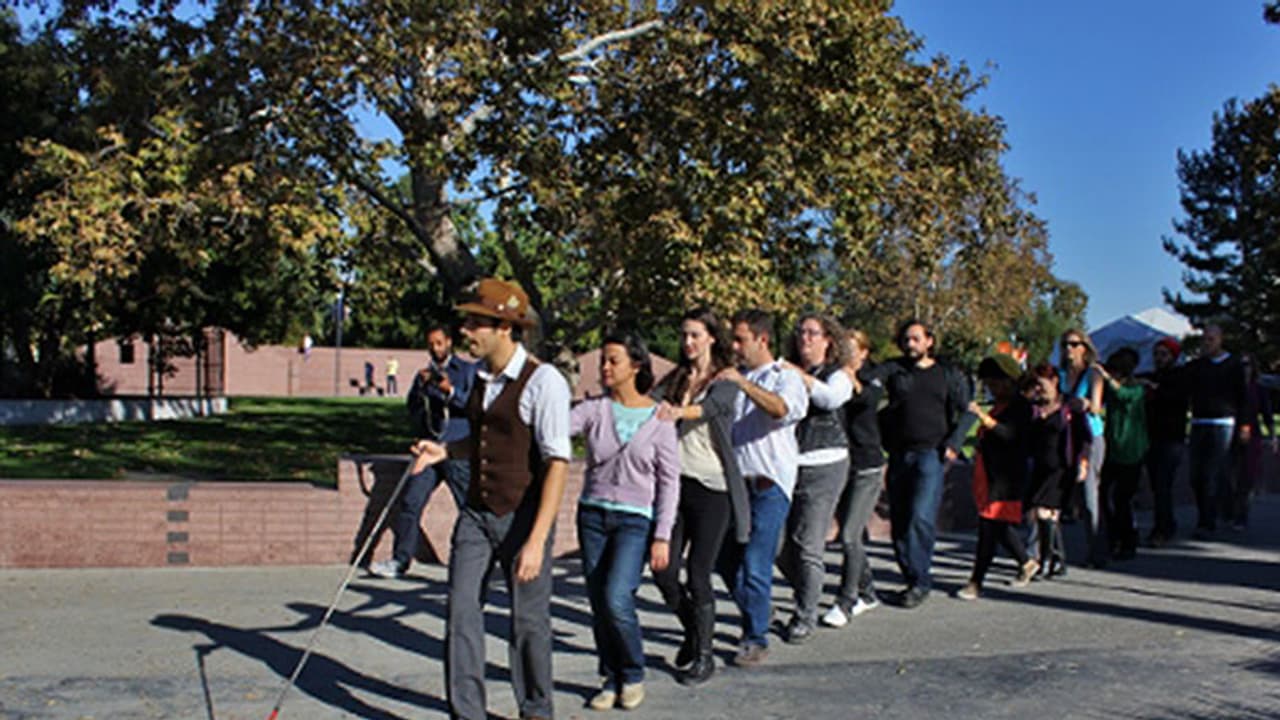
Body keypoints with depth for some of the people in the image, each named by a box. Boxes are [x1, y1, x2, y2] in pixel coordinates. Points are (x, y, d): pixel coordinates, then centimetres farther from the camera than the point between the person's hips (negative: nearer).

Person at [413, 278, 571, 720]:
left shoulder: (543, 381, -16)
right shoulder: (478, 377, 8)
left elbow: (557, 463, -19)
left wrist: (537, 540, -24)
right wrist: (445, 450, 4)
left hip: (522, 518, -6)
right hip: (476, 514, 6)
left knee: (528, 621, 6)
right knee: (461, 612, 2)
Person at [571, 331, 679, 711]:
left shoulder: (658, 418, -3)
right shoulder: (594, 410, 3)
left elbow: (669, 480, -2)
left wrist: (662, 536, -7)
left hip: (634, 519, -3)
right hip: (592, 514, 4)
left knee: (617, 599, -16)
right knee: (598, 603, 6)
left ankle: (634, 675, 8)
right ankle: (611, 679, 23)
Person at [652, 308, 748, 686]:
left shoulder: (726, 380, -2)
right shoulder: (674, 379, 13)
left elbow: (714, 405, -24)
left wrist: (681, 411, -44)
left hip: (712, 487, -4)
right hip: (675, 482, 4)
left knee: (698, 575, -3)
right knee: (664, 572, 2)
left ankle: (704, 653, 16)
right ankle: (692, 630, 30)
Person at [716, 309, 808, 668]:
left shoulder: (787, 378, -2)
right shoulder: (733, 377, 17)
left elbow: (781, 409, -24)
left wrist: (743, 383, -30)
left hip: (769, 484, -6)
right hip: (734, 482, 6)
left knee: (755, 566, -7)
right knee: (727, 561, 9)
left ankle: (756, 640, 5)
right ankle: (757, 613, 30)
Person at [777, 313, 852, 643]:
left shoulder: (838, 376, 4)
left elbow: (830, 397, -18)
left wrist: (800, 375, -13)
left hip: (822, 468, -4)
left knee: (808, 545, -5)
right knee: (778, 544, 5)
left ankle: (806, 616, 10)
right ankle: (809, 594, 28)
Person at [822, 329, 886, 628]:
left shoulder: (871, 380, -4)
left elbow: (870, 398, -28)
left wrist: (853, 381, -47)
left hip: (867, 467, -4)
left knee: (850, 535, -11)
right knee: (850, 535, 12)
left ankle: (845, 602, -5)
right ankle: (867, 592, 29)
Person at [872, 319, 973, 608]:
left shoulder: (949, 375, 10)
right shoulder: (894, 370, 12)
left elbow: (967, 411, 7)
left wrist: (953, 444, -4)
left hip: (931, 455, -3)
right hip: (899, 455, 3)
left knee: (921, 517, -15)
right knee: (899, 522, 5)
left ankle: (920, 580, -4)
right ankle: (912, 579, 17)